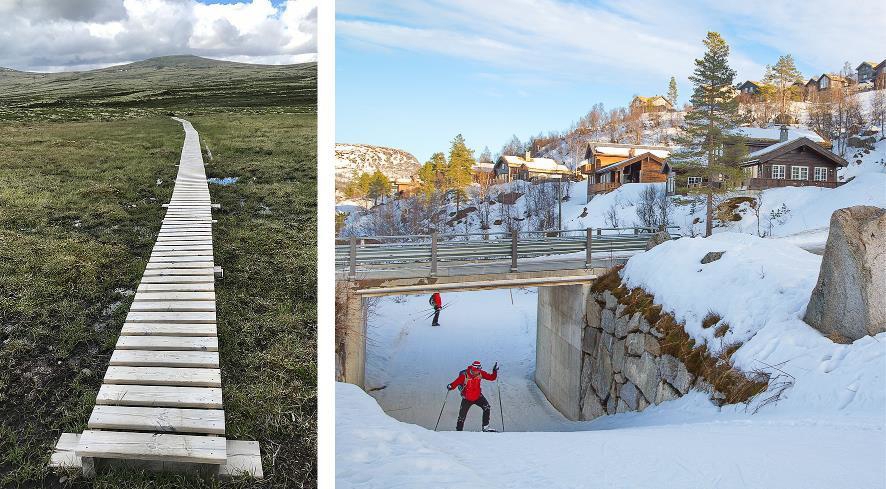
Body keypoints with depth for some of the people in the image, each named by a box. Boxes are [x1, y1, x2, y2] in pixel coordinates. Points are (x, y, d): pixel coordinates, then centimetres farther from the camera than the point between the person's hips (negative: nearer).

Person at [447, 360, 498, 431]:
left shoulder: (481, 373, -13)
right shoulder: (464, 375, -23)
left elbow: (491, 377, -8)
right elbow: (456, 382, -23)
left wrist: (495, 371, -24)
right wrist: (450, 386, -42)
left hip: (478, 396, 2)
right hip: (467, 399, -2)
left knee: (486, 407, -19)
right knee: (462, 416, 1)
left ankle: (485, 427, -6)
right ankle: (459, 430, 24)